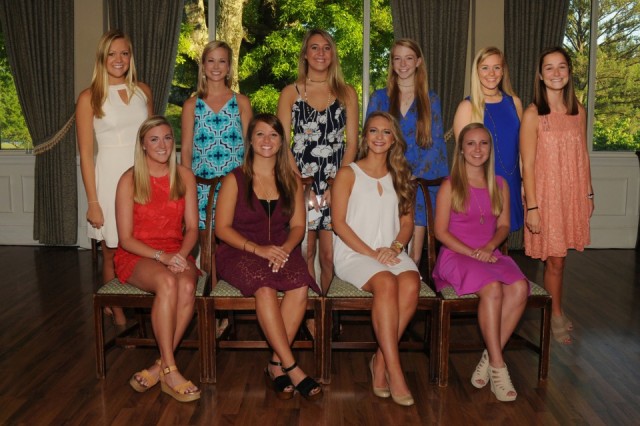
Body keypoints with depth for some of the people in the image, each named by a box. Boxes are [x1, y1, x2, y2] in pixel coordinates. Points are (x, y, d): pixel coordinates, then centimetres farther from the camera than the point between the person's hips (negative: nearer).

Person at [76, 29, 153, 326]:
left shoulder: (143, 91, 9)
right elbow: (85, 154, -3)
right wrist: (93, 202, -7)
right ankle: (119, 317, 18)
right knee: (113, 253, 4)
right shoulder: (90, 98, -1)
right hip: (111, 177, -3)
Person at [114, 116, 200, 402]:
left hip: (177, 254, 3)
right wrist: (161, 256, -20)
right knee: (167, 282, -36)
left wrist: (180, 255, -15)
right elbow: (126, 238, -5)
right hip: (136, 256, -2)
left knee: (187, 286, -33)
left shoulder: (184, 177, 7)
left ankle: (159, 367, -23)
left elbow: (192, 228, 6)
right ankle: (170, 371, -29)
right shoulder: (129, 180, -3)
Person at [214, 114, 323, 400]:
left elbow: (298, 226, 9)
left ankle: (276, 365, -20)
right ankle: (292, 368, -30)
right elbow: (222, 228, -3)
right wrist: (257, 249, -17)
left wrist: (285, 248, -13)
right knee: (265, 288, -35)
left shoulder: (291, 181, 14)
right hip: (239, 253, -3)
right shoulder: (235, 179, 3)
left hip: (281, 251, 3)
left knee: (300, 287, -30)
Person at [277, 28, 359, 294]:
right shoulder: (290, 93, 9)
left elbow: (352, 143, 6)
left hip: (337, 184, 1)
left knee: (330, 256, -3)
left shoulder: (347, 93, 11)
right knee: (304, 253, 1)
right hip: (300, 182, 0)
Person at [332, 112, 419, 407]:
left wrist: (395, 247, -6)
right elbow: (339, 223, -3)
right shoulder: (348, 174, 5)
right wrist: (370, 252, -13)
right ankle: (394, 370, -29)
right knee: (386, 282, -34)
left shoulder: (399, 177, 19)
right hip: (354, 253, -4)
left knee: (411, 282, -30)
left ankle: (380, 360, -20)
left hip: (391, 253, 4)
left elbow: (407, 223, 15)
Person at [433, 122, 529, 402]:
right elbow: (441, 231, -4)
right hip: (456, 255, -4)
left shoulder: (500, 185, 13)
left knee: (520, 287, -27)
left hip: (490, 253, 5)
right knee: (492, 288, -33)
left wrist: (489, 246, -7)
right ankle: (497, 366, -21)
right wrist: (472, 253, -14)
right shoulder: (450, 186, -1)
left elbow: (503, 225, 14)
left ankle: (489, 357, -16)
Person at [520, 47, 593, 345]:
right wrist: (532, 207, -14)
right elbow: (528, 165, -12)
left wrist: (589, 194, 12)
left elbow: (583, 156, 12)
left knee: (559, 256, 11)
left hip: (573, 194, 4)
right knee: (555, 260, 4)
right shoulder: (533, 114, -11)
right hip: (546, 194, -4)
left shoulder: (578, 111, 5)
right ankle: (556, 316, 22)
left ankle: (556, 312, 27)